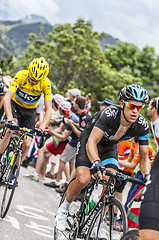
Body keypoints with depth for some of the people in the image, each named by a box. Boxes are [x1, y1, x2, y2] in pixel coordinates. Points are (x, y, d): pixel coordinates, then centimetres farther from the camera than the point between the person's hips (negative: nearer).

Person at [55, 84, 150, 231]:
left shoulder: (142, 126, -23)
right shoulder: (110, 114, -37)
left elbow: (144, 158, -13)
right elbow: (92, 142, -43)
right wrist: (96, 163, -60)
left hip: (109, 147, 4)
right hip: (89, 141, -4)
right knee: (83, 179, -23)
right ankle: (64, 208, 5)